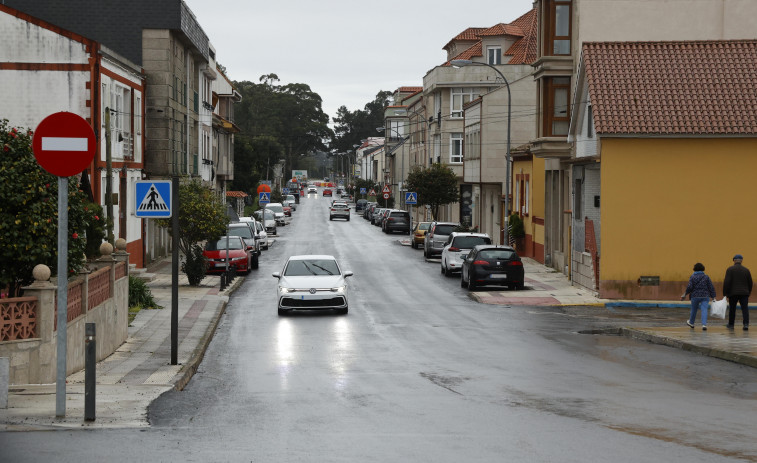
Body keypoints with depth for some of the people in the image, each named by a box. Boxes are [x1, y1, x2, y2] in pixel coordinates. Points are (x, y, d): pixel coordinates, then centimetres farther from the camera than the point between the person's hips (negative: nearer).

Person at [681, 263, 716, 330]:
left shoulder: (692, 277, -3)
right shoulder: (706, 277, 3)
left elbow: (689, 287, -10)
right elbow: (711, 287, 1)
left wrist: (685, 294, 4)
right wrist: (713, 297, 5)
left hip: (695, 296, 0)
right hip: (705, 296, 0)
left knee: (694, 310, 17)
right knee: (704, 310, -5)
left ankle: (691, 323, 37)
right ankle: (704, 324, -22)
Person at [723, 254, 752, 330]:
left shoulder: (730, 269, -4)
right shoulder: (746, 270, 6)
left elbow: (726, 282, -11)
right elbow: (750, 283, 10)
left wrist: (725, 293, -6)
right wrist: (749, 292, 23)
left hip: (733, 293, -2)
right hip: (744, 293, 2)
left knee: (732, 309, 11)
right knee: (745, 309, -2)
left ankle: (731, 325, 21)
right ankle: (746, 324, -17)